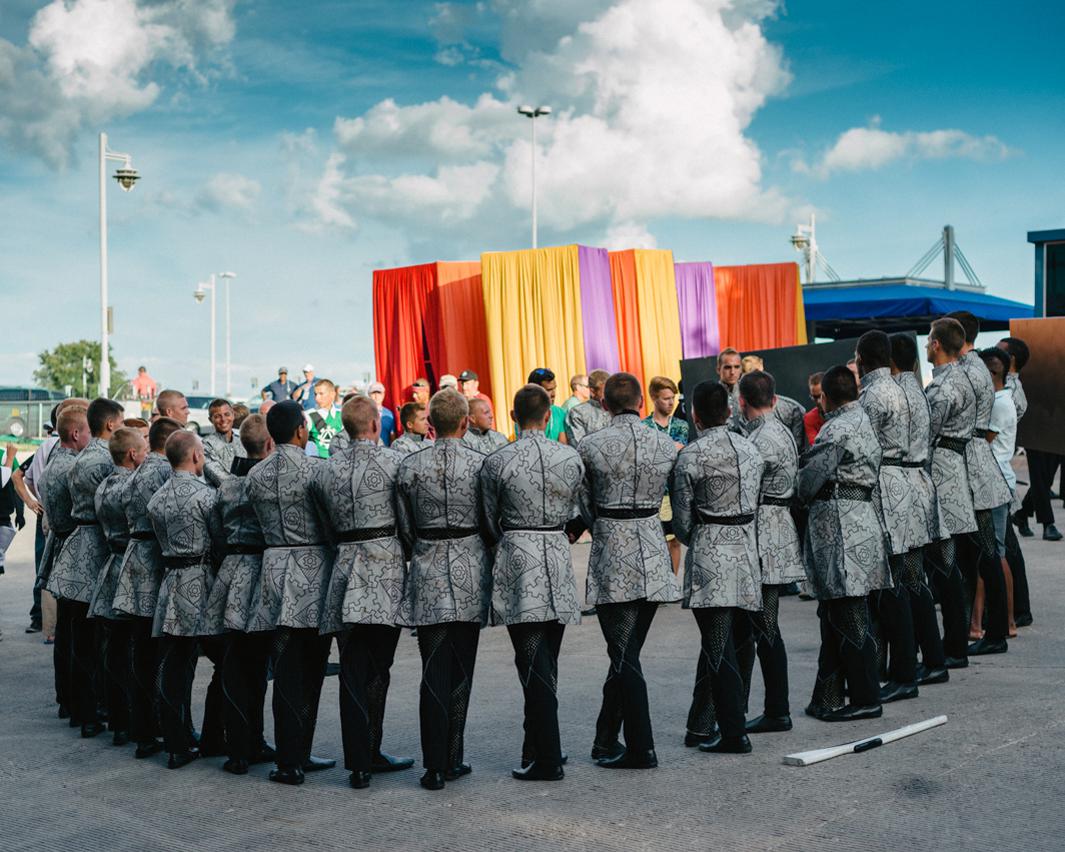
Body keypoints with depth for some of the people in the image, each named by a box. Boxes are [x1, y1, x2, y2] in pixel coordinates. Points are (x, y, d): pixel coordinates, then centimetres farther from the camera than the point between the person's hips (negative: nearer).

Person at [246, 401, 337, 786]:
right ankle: (298, 757, 11)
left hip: (275, 571, 4)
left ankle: (291, 759, 5)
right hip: (313, 570, -4)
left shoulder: (254, 475, 5)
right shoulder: (315, 469, -10)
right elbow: (332, 526, -8)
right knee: (310, 672, 6)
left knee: (286, 672, 5)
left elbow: (261, 522, 11)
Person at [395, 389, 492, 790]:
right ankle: (452, 760, 15)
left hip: (427, 576, 1)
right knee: (460, 671, 10)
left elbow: (404, 528, 3)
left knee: (434, 673, 4)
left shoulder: (409, 467, -3)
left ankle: (435, 766, 3)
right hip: (469, 575, 0)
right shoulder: (480, 464, -6)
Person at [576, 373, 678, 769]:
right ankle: (606, 739, 24)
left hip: (612, 557, -4)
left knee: (624, 657, 2)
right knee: (626, 653, 14)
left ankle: (641, 748, 3)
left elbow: (584, 507, 2)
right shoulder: (666, 444, 2)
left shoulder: (590, 447, -7)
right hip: (653, 556, 4)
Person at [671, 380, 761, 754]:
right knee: (715, 643, 16)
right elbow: (755, 502, 14)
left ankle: (734, 734, -1)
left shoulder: (691, 456, -10)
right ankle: (701, 727, 23)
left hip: (710, 556, -6)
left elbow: (682, 519, -4)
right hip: (746, 550, 6)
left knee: (719, 648, -2)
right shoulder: (750, 449, 9)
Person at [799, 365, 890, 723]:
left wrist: (803, 493, 6)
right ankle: (827, 699, 19)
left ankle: (865, 699, 4)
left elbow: (809, 481, -15)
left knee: (849, 618, -3)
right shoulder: (864, 420, 14)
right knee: (835, 615, 14)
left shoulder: (837, 429, -14)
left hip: (839, 527, -10)